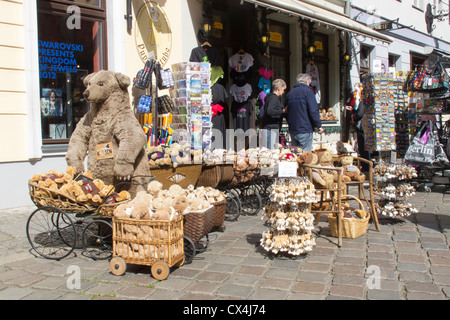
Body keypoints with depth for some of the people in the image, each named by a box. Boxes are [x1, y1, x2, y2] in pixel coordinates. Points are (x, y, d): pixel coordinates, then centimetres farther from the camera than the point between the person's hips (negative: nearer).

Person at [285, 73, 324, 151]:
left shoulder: (289, 93, 14)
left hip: (292, 130, 7)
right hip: (305, 130, -6)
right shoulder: (307, 91, -5)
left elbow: (286, 112, 20)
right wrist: (319, 125, -6)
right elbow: (313, 111, -13)